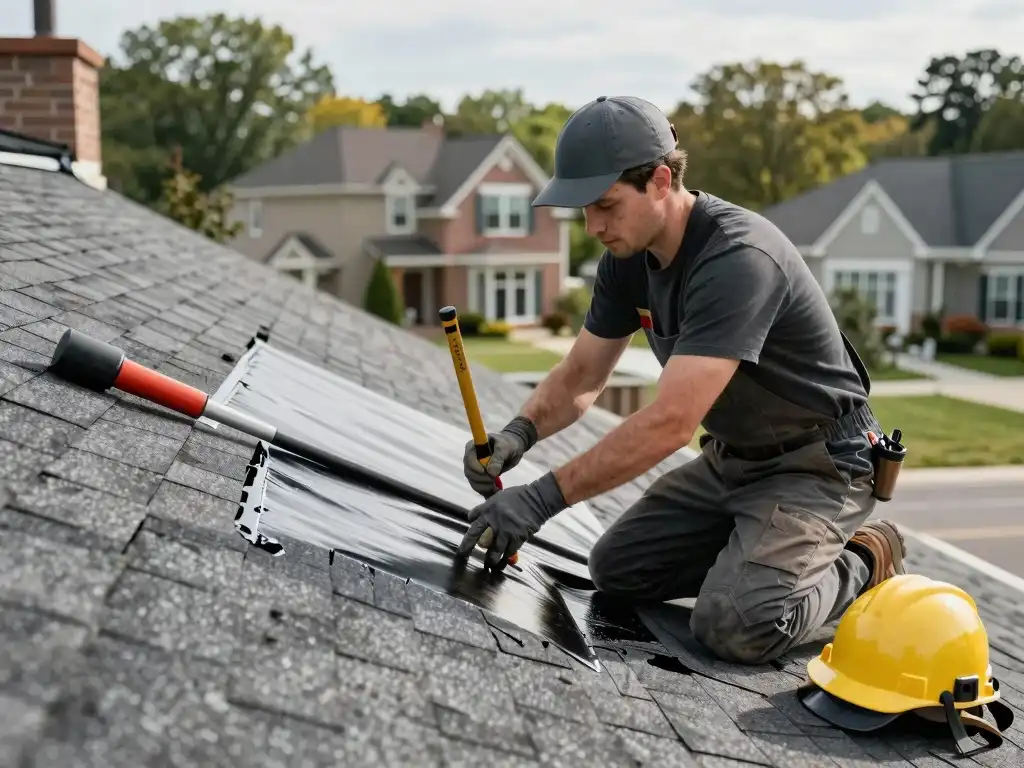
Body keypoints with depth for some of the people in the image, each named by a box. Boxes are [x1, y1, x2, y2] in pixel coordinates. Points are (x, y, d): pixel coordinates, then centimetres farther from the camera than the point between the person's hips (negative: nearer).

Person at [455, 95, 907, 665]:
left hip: (817, 464, -8)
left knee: (736, 624, -25)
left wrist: (544, 497, -36)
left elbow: (671, 422, -36)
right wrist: (522, 432, -18)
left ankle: (861, 565, 3)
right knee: (616, 569, 3)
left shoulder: (737, 259, -31)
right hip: (731, 458, 8)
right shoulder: (629, 257, -3)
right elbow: (580, 377, 4)